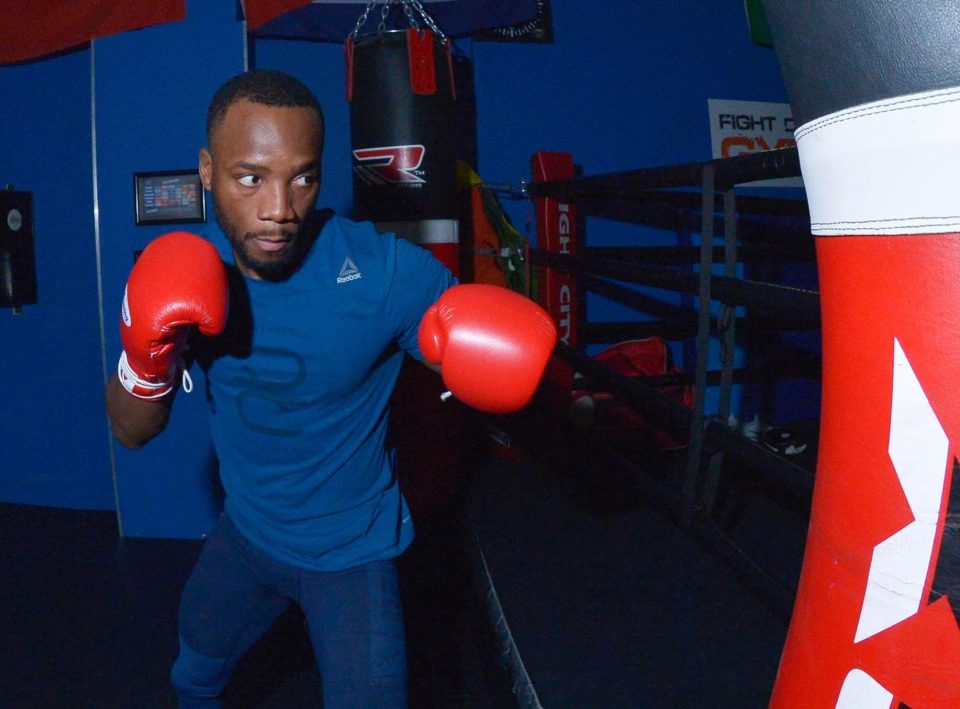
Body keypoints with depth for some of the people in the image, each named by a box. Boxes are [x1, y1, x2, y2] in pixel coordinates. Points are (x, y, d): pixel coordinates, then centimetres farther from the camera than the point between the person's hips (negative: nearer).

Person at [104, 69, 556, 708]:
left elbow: (488, 360, -18)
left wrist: (502, 354, -42)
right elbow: (132, 432, -9)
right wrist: (146, 358, -30)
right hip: (245, 532, 5)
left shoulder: (386, 270, -27)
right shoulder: (185, 273, -13)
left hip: (352, 551, -4)